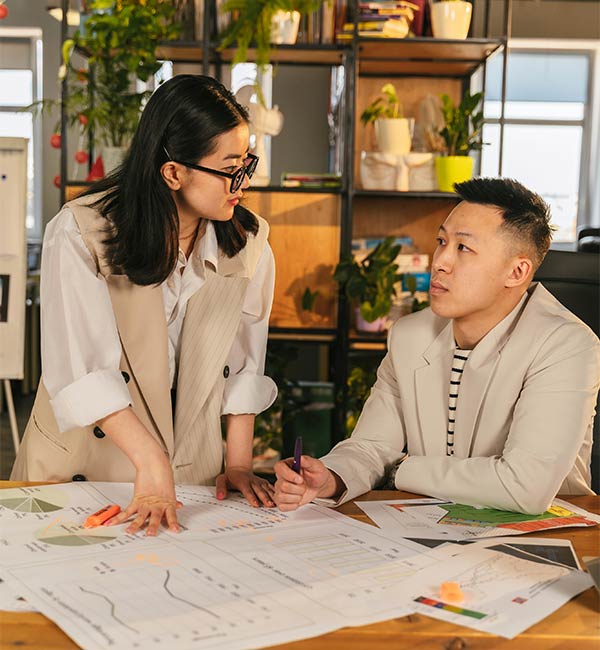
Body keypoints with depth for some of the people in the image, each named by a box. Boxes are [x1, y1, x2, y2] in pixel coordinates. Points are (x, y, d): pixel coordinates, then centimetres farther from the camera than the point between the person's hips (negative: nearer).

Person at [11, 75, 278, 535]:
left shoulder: (248, 243, -3)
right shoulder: (79, 234, -15)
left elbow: (243, 362, 4)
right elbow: (84, 367, -22)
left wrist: (239, 464, 3)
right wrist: (150, 461, -29)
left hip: (191, 467, 2)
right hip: (80, 462, -1)